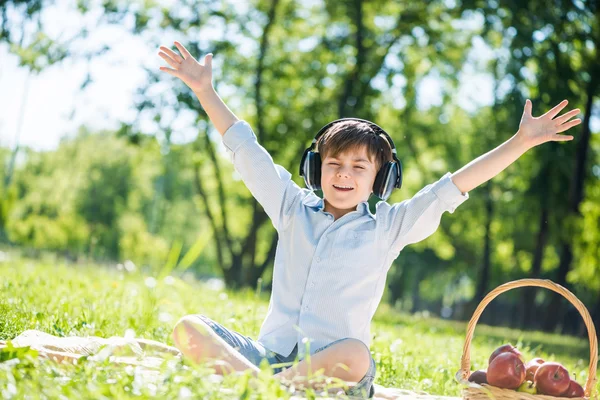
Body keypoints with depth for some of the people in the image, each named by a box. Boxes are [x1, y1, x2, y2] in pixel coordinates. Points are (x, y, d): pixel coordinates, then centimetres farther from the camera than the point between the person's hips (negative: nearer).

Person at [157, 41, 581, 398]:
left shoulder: (388, 226, 11)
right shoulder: (294, 209, 16)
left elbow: (453, 187, 5)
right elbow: (248, 152, 16)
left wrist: (522, 141, 0)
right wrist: (206, 92, 15)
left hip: (330, 361, -2)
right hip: (269, 351, 3)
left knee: (355, 357, -38)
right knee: (190, 328, -22)